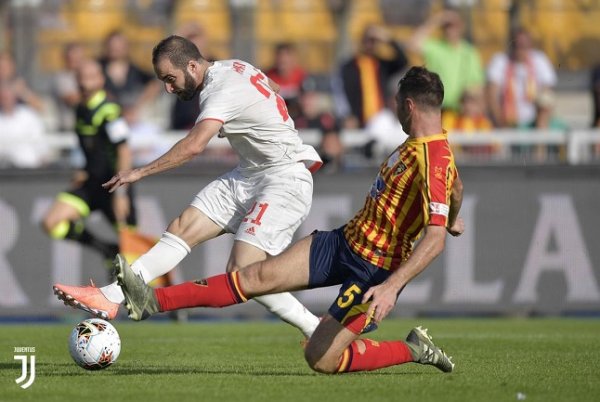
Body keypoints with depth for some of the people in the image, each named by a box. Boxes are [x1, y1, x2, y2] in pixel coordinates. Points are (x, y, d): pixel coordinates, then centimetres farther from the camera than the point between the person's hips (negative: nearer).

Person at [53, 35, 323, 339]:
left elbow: (194, 145, -38)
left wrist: (140, 173, -37)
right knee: (183, 227, -4)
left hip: (286, 180, -10)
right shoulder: (234, 67, 5)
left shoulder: (223, 91, -23)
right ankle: (110, 297, -10)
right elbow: (272, 87, 25)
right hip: (249, 174, 10)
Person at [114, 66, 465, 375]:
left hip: (374, 270, -9)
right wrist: (453, 219, 49)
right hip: (346, 239, 9)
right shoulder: (416, 144, 6)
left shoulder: (434, 162, -24)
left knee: (320, 359, -9)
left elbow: (435, 240, -33)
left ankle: (415, 350, 8)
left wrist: (391, 286, -40)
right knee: (260, 276, -2)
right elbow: (457, 187, 28)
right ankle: (156, 301, -3)